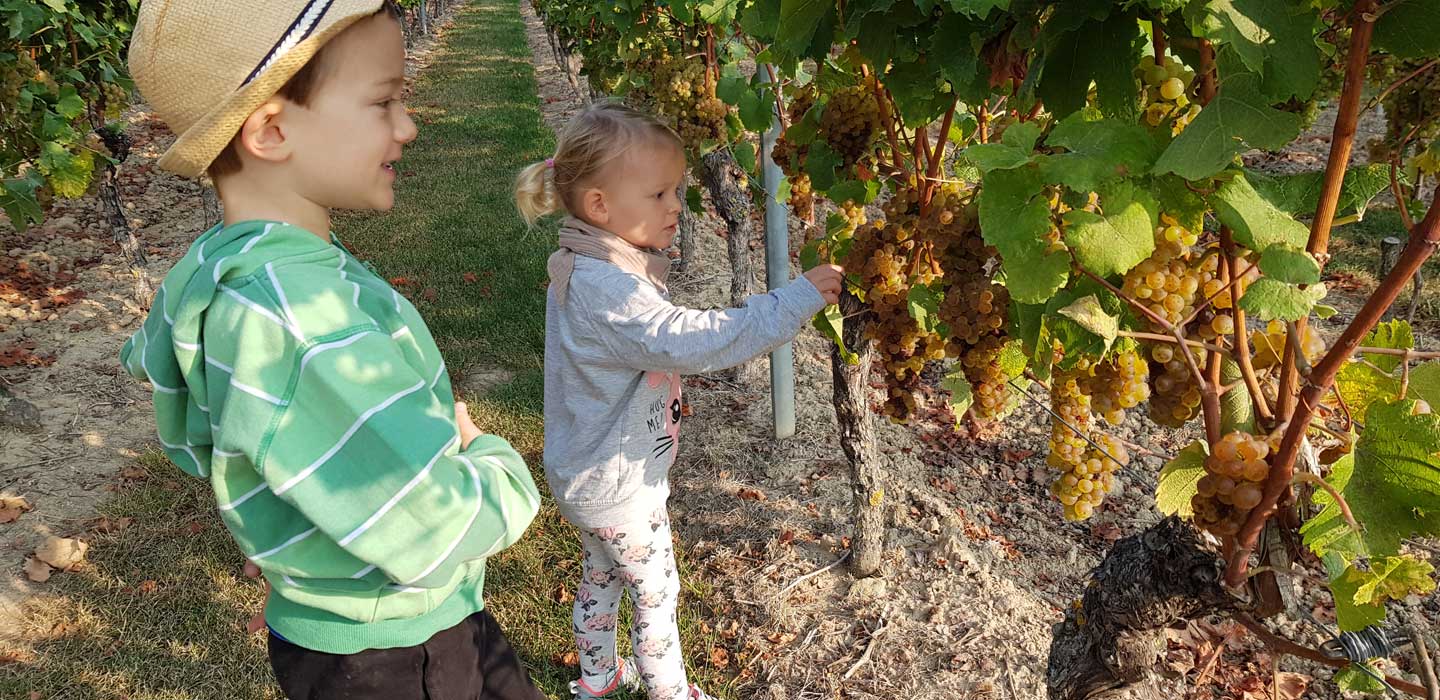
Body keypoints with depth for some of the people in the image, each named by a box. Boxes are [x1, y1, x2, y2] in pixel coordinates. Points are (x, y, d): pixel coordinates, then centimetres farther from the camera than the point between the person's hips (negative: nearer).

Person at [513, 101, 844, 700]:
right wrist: (795, 301, -41)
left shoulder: (595, 267, 0)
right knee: (656, 594, 11)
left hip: (588, 473, 10)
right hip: (618, 487, -10)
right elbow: (689, 341, -41)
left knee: (602, 575, 28)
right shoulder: (603, 289, -33)